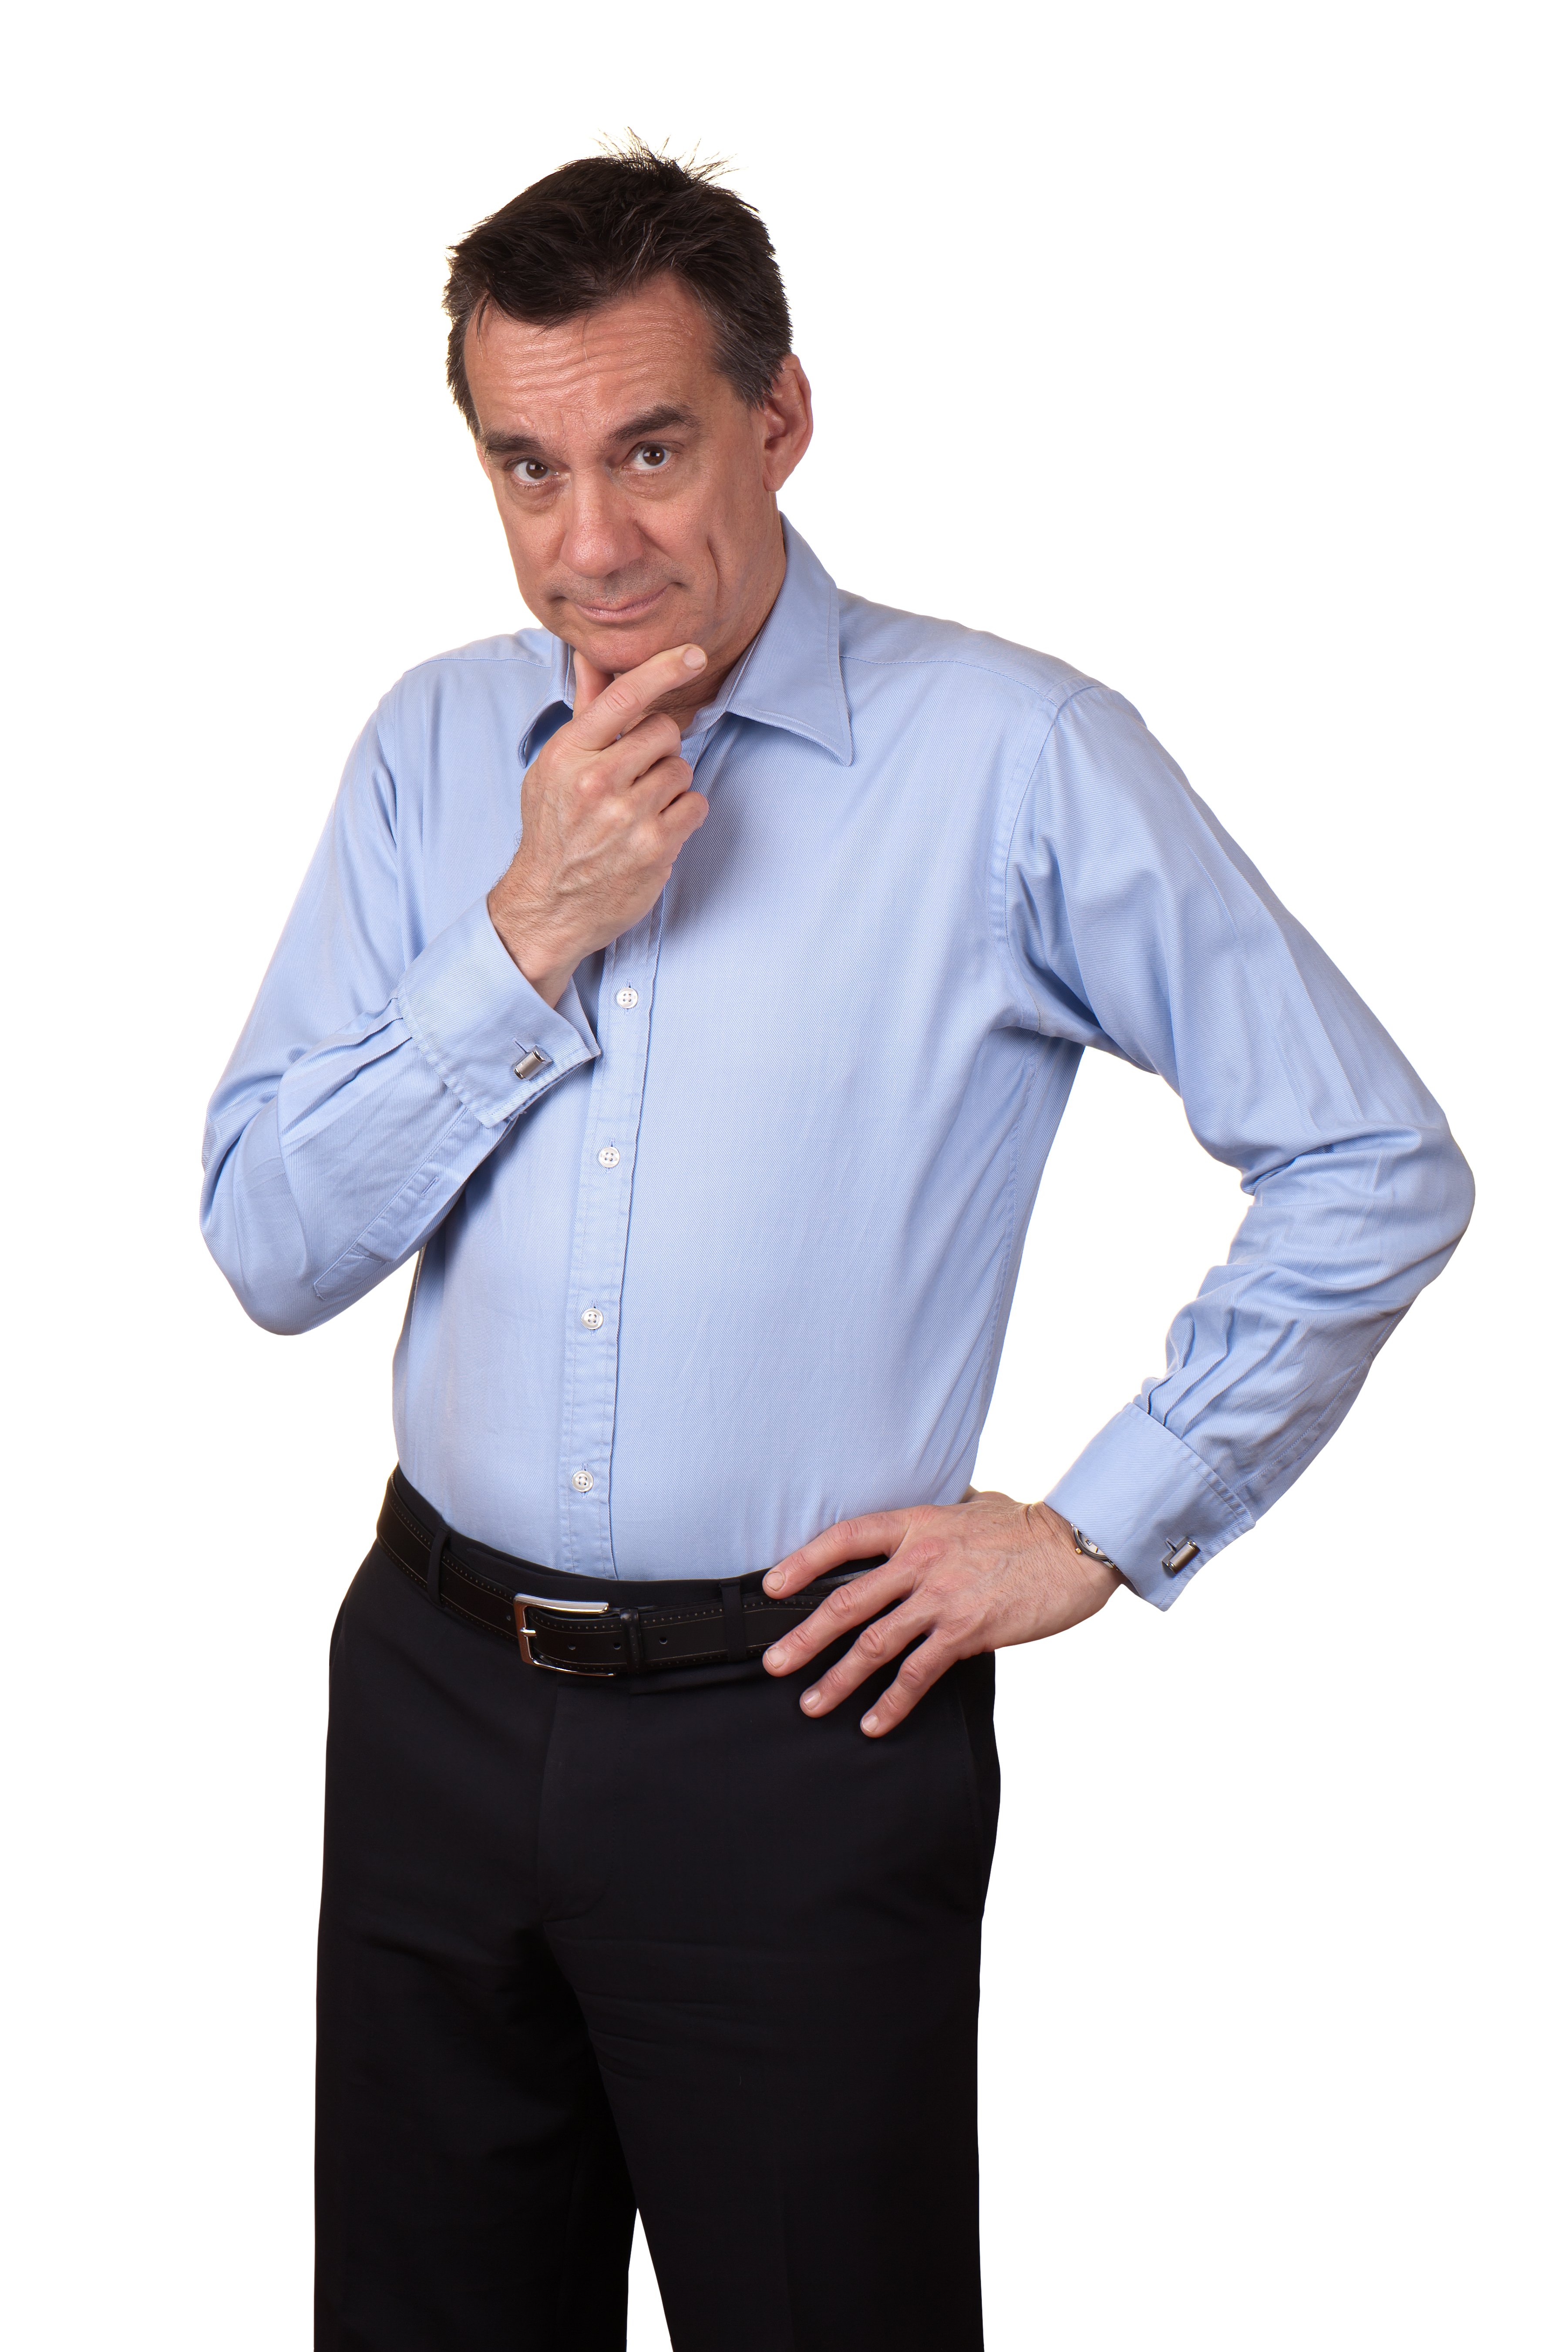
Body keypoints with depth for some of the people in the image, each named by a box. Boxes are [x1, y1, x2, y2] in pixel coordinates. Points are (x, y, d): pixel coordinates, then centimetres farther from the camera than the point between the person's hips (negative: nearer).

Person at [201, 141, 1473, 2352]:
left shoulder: (1014, 758, -10)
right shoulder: (437, 744, 2)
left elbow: (1378, 1166, -6)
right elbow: (270, 1247, -2)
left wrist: (1101, 1530, -6)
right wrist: (530, 937, -14)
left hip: (800, 1732, -4)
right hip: (437, 1695, 4)